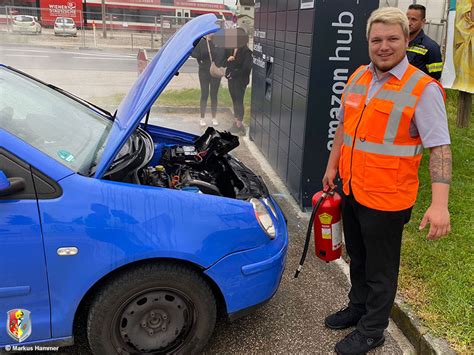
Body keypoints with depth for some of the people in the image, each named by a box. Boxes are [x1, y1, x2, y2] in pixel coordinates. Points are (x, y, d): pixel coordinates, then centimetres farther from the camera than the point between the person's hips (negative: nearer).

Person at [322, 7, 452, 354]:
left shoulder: (422, 88, -15)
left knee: (380, 269, 10)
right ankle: (357, 308, 46)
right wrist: (332, 166, 19)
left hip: (386, 198, -6)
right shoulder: (358, 78, 5)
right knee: (357, 257, 24)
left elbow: (440, 148, -19)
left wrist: (439, 203, -28)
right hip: (351, 189, 7)